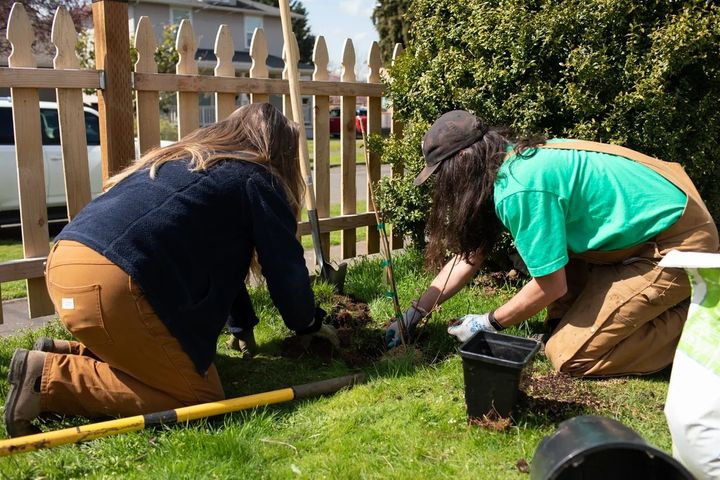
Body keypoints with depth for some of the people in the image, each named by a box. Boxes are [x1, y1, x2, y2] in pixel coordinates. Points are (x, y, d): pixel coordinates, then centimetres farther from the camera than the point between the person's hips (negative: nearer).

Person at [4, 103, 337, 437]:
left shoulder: (179, 159, 31)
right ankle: (49, 378, -4)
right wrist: (309, 323, 30)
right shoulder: (257, 179, 7)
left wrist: (243, 323, 43)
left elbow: (219, 259, 36)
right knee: (200, 399, 1)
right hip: (112, 284, -9)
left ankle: (64, 352, 12)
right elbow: (285, 265, 10)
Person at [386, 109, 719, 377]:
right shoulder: (510, 160, 4)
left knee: (569, 356, -10)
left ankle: (690, 321, 0)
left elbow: (551, 285, -19)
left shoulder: (520, 189, -26)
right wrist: (415, 312, 11)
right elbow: (471, 253, 10)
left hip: (678, 243, -9)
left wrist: (489, 323, -4)